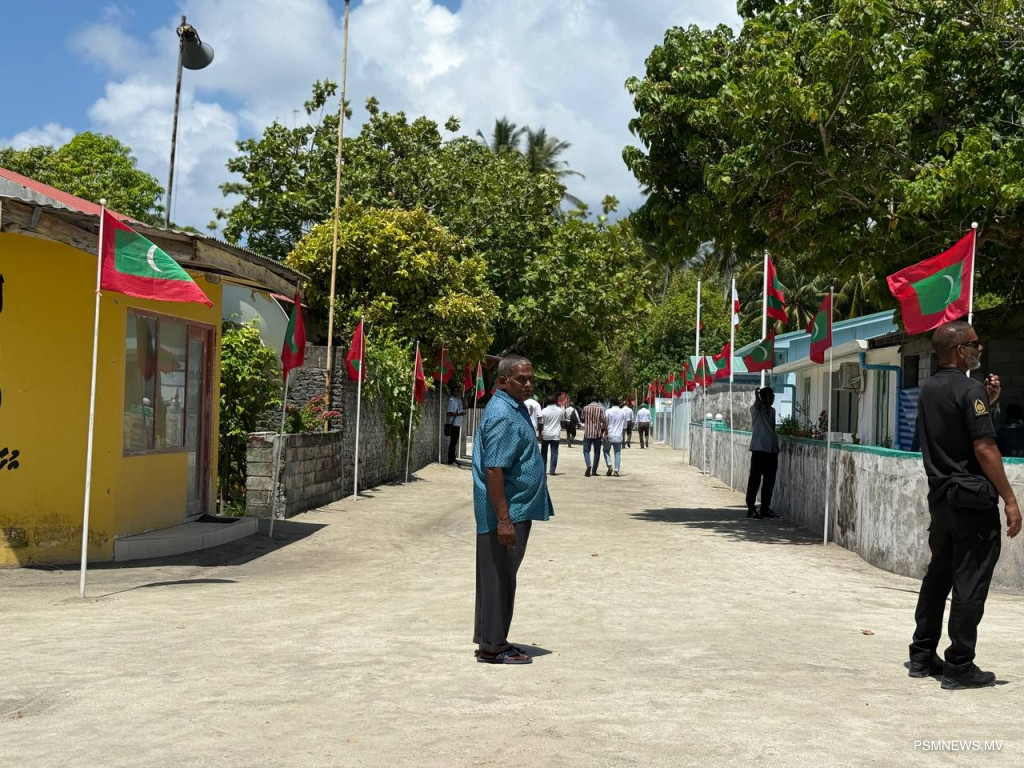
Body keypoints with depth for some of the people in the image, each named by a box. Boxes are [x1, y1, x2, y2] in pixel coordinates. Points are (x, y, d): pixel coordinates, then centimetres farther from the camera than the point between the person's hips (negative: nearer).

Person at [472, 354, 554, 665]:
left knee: (502, 577, 16)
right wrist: (503, 519, -28)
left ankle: (491, 639, 25)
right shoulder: (502, 416, -19)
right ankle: (492, 647, 6)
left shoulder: (516, 409, 14)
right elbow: (494, 470, -25)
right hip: (506, 511, -10)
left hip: (518, 509, 11)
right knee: (498, 578, -3)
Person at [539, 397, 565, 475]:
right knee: (554, 453, 2)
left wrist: (540, 435, -1)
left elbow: (541, 424, -6)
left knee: (543, 453, 12)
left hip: (546, 435, -1)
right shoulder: (560, 410, 0)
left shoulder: (544, 411, -6)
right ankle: (552, 470, -3)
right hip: (556, 435, 1)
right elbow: (562, 420, 12)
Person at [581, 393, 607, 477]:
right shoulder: (601, 408, -4)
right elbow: (604, 421, -9)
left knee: (586, 450, 8)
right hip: (598, 433, 0)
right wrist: (606, 432, -4)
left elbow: (583, 420, 11)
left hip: (587, 433, 0)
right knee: (597, 452, 10)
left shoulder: (585, 408, 1)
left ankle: (589, 465, -19)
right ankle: (594, 471, 10)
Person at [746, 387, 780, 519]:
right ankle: (751, 508, -2)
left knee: (769, 481, 9)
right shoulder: (755, 410, -5)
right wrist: (756, 393, -20)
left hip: (772, 450, 7)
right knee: (755, 479, -5)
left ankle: (765, 508, 16)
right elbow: (758, 404, -30)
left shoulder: (772, 411, 17)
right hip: (759, 449, -7)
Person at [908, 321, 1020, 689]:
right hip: (973, 499, -8)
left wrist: (986, 402, 12)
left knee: (937, 576, 15)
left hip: (940, 495, 8)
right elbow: (984, 448, -18)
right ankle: (960, 667, 2)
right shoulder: (969, 389, -14)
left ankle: (922, 656, 19)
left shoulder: (928, 389, 12)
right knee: (970, 583, -2)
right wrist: (1009, 499, -15)